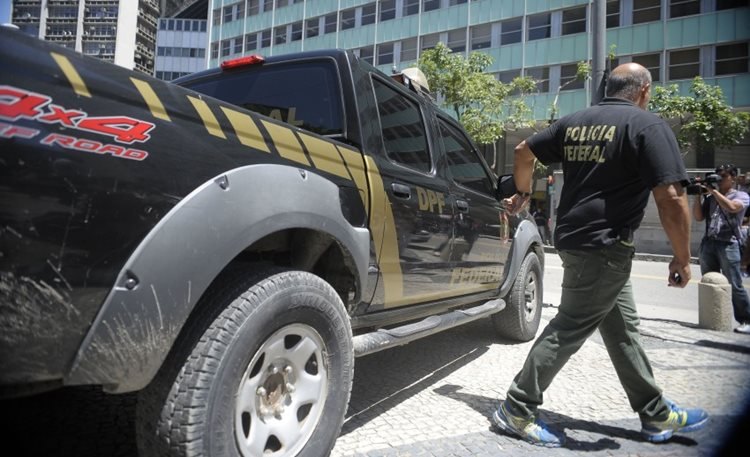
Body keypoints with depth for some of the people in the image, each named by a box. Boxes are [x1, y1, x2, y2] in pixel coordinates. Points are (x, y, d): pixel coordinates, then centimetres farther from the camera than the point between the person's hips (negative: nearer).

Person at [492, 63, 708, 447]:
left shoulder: (574, 122, 10)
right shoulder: (648, 126, -10)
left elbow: (524, 152, 16)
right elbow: (671, 198, -18)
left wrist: (523, 193, 31)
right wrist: (682, 259, -8)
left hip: (576, 238, 8)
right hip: (604, 245, -8)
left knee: (622, 326, 17)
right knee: (570, 328, -1)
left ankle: (656, 413, 31)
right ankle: (516, 410, 7)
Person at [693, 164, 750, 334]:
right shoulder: (709, 197, 18)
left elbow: (732, 207, -13)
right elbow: (698, 217, 10)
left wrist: (713, 190, -8)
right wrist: (698, 194, 3)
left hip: (729, 245, -4)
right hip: (708, 244, 4)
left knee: (734, 285, -5)